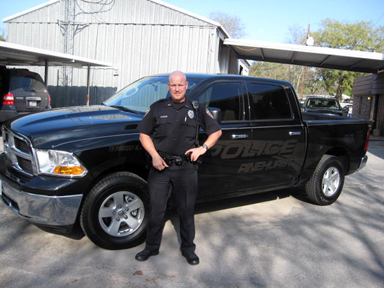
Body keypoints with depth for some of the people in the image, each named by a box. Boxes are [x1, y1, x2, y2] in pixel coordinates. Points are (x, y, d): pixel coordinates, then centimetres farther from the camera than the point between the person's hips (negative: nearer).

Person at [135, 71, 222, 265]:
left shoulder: (197, 109, 5)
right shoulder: (157, 108, 5)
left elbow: (216, 131, 11)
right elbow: (144, 134, 7)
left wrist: (203, 148, -5)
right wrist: (154, 156, -7)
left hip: (186, 168, 0)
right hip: (160, 166, 1)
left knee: (186, 210, 10)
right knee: (156, 209, 8)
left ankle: (188, 249, 27)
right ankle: (151, 247, 27)